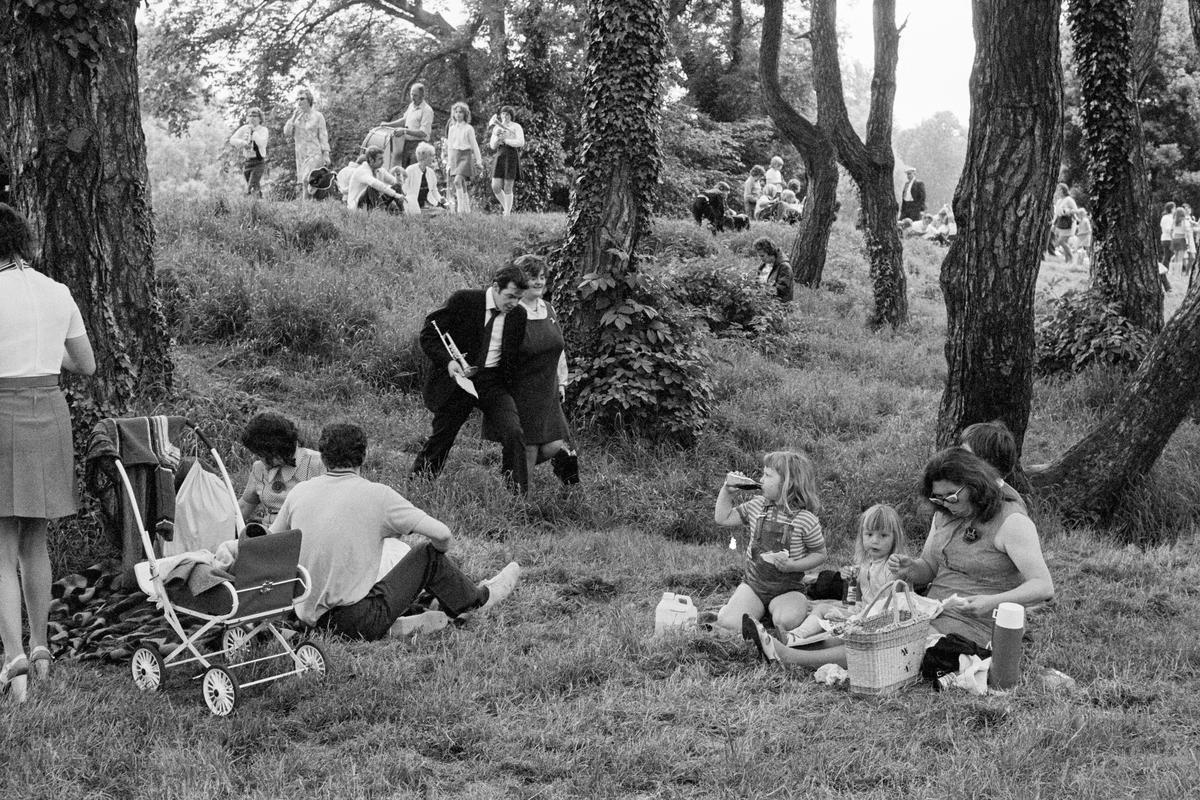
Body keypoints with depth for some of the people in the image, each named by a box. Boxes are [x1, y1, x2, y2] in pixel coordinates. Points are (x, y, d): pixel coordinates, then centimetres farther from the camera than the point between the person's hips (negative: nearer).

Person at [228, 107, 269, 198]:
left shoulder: (263, 130, -6)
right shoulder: (244, 129, 3)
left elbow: (261, 143, -22)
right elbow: (232, 140, -4)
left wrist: (254, 131, -23)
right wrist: (243, 143, -21)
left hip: (258, 162, -5)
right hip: (246, 161, 5)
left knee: (252, 188, -19)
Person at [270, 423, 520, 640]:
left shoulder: (299, 492, 2)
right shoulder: (377, 495, -11)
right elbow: (442, 535, -11)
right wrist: (440, 550, 12)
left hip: (309, 615, 6)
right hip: (359, 622, -6)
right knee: (428, 554, 8)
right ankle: (479, 598, 30)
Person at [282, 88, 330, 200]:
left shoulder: (317, 116, 0)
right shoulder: (296, 116, 12)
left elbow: (323, 136, -1)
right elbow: (287, 132, 4)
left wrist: (326, 154, -7)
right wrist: (293, 117, -6)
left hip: (315, 154, -6)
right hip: (300, 154, 6)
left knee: (307, 180, -24)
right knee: (301, 184, 2)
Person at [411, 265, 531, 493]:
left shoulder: (518, 314, 2)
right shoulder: (463, 301, -9)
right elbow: (428, 334, -6)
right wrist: (448, 361, -20)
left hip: (494, 382, 2)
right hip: (458, 377, -2)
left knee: (513, 434, -16)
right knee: (440, 438, 7)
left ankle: (519, 496, -7)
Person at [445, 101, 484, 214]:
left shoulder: (468, 128, -1)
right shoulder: (452, 128, 13)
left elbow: (474, 145, 1)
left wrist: (479, 161, 0)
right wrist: (449, 163, 17)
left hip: (465, 155, -5)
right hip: (454, 157, 5)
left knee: (458, 181, -22)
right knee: (462, 184, 4)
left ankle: (464, 208, -23)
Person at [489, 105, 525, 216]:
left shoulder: (516, 127, -3)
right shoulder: (496, 128, 13)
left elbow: (521, 143, -15)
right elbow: (493, 146, 10)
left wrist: (504, 140, -14)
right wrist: (497, 137, -11)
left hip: (512, 157, -5)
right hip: (500, 157, 5)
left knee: (507, 188, -7)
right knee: (495, 187, -5)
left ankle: (507, 214, 2)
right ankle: (506, 206, 19)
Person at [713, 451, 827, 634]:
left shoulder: (805, 519, -11)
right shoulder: (757, 506, 3)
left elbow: (819, 554, -3)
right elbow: (723, 518, 13)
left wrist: (792, 566, -19)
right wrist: (727, 489, 2)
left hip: (788, 589, -3)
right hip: (752, 584, 3)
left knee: (785, 622, -34)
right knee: (728, 623, -21)